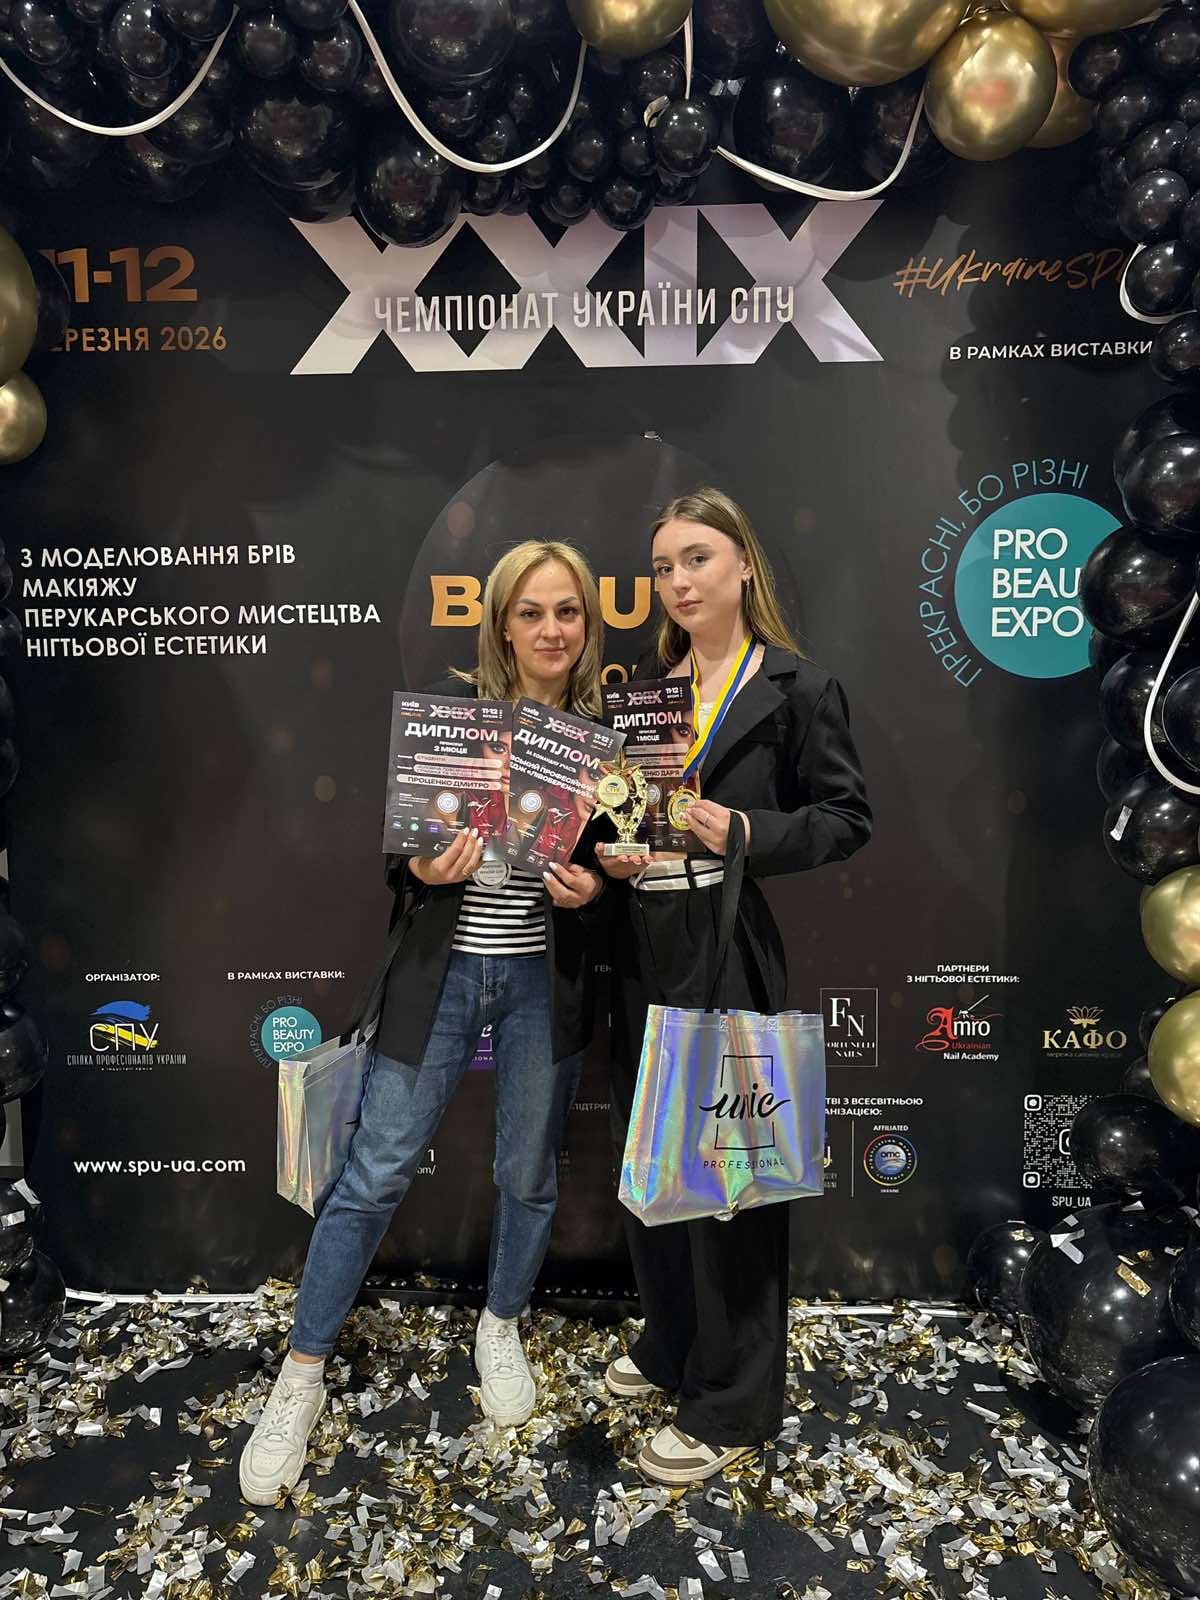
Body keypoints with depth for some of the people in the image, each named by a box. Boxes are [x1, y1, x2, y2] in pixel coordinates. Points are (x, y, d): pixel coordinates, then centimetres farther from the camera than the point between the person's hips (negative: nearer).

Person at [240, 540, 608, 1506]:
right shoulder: (449, 704, -5)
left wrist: (592, 886, -13)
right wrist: (425, 870, -21)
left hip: (546, 979, 2)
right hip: (443, 972, -1)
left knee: (529, 1174, 16)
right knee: (376, 1174, 4)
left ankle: (501, 1329, 44)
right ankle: (303, 1374, 25)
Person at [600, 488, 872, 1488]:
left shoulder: (797, 688, -4)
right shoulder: (644, 685, 12)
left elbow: (847, 819, -5)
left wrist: (744, 832, -19)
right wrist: (608, 847, -4)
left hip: (728, 954, -6)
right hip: (639, 950, 6)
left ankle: (733, 1405, 24)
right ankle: (672, 1345, 41)